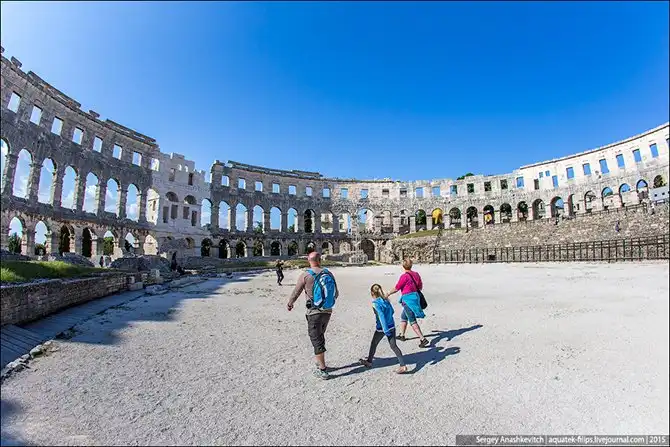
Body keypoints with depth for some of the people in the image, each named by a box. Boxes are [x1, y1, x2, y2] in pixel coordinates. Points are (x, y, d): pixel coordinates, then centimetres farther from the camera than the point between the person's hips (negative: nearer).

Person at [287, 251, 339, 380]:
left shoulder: (305, 275, -11)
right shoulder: (328, 274, 0)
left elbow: (296, 293, -2)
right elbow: (336, 294, 9)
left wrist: (289, 304, 18)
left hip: (314, 313, -5)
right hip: (327, 311, 5)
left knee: (316, 340, 6)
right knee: (320, 337, 23)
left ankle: (322, 370, 11)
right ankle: (320, 362, 36)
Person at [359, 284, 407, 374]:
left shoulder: (375, 304, -17)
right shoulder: (385, 300, 2)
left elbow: (381, 317, -22)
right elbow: (392, 311, 11)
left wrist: (385, 330, -21)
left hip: (381, 328, -5)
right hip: (391, 326, 5)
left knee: (373, 344, 16)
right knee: (393, 346, 9)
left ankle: (369, 361, 34)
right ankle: (403, 365, 1)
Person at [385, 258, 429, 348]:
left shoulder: (404, 276, -18)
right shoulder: (416, 274, 2)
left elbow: (396, 288, -11)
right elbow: (420, 287, 10)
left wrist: (388, 294, 3)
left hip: (407, 299, -8)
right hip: (415, 297, 8)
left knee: (413, 321, -2)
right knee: (403, 317, 24)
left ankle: (423, 339, -4)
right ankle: (402, 335, 37)